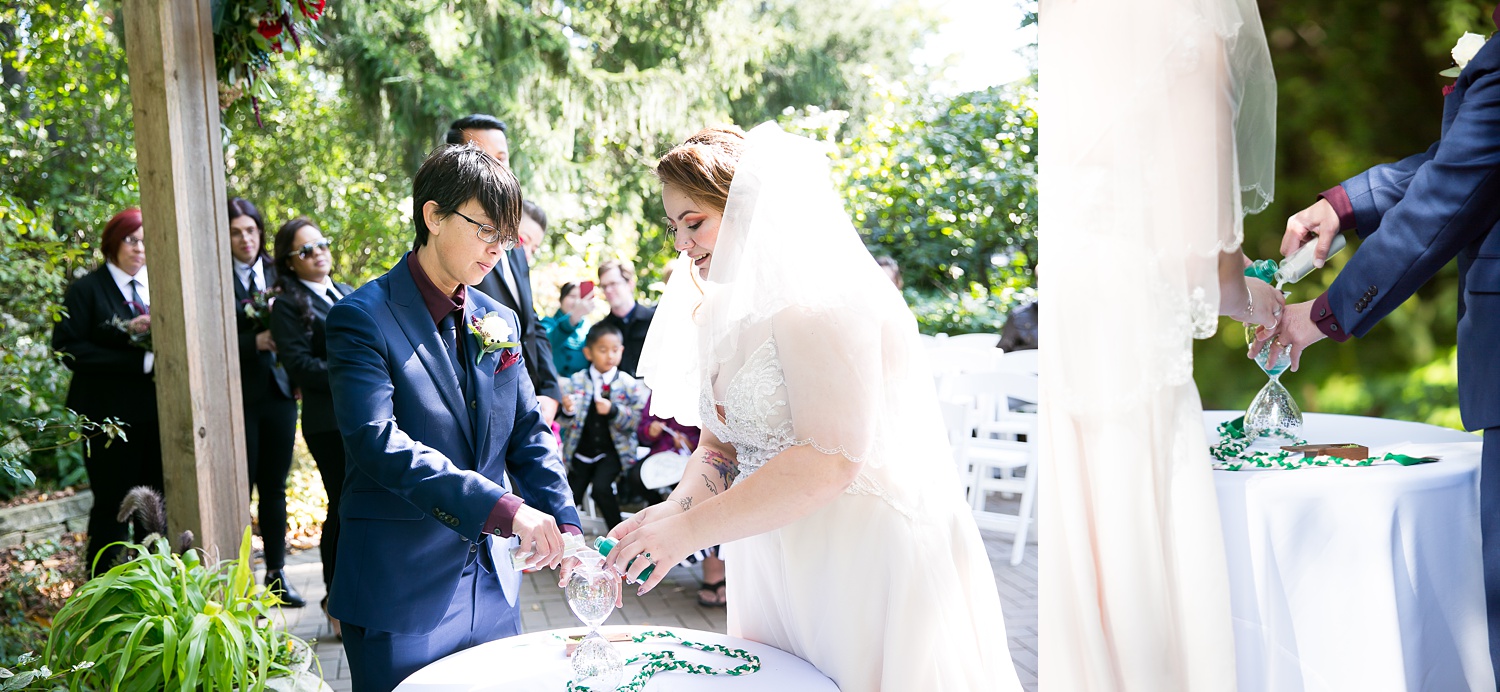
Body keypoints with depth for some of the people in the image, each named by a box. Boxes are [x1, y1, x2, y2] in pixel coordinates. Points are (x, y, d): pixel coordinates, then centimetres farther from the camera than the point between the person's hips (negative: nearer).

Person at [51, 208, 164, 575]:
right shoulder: (86, 290, -2)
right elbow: (68, 349, -10)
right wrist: (137, 356, -19)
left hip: (157, 412, 4)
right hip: (110, 416, -4)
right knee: (112, 508, 2)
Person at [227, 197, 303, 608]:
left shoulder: (278, 273, 10)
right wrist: (255, 343, -18)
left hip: (279, 392, 4)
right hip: (237, 395, -4)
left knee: (275, 487, 11)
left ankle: (276, 574, 21)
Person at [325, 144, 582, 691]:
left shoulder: (499, 322, 9)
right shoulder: (363, 317, -11)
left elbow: (528, 435, 9)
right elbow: (378, 441, -23)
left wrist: (565, 528, -6)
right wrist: (502, 508, -31)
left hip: (492, 590, 6)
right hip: (400, 602, -6)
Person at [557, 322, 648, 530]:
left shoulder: (628, 384, -3)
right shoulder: (575, 382, 1)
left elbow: (636, 420, -9)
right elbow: (566, 423, 1)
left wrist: (613, 411, -24)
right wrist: (568, 411, -22)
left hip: (612, 451, -3)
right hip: (582, 451, 3)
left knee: (601, 487, -24)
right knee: (572, 495, 1)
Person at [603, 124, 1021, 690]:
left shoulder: (824, 294, -18)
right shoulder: (723, 312, 11)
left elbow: (827, 461, -26)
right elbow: (719, 444, 10)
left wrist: (689, 530, -24)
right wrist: (675, 508, -10)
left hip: (865, 563, -8)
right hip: (774, 568, 8)